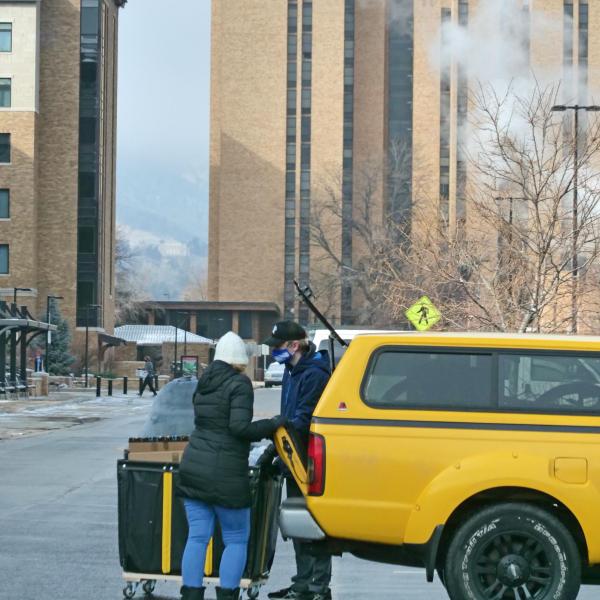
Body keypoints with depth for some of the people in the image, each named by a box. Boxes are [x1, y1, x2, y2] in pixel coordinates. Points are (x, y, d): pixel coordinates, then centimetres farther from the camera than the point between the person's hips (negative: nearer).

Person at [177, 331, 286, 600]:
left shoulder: (203, 384, 14)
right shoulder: (240, 384, -10)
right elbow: (239, 427, -19)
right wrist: (273, 424, -7)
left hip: (194, 467, 7)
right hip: (225, 475, -7)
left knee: (197, 537, 7)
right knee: (236, 540, 5)